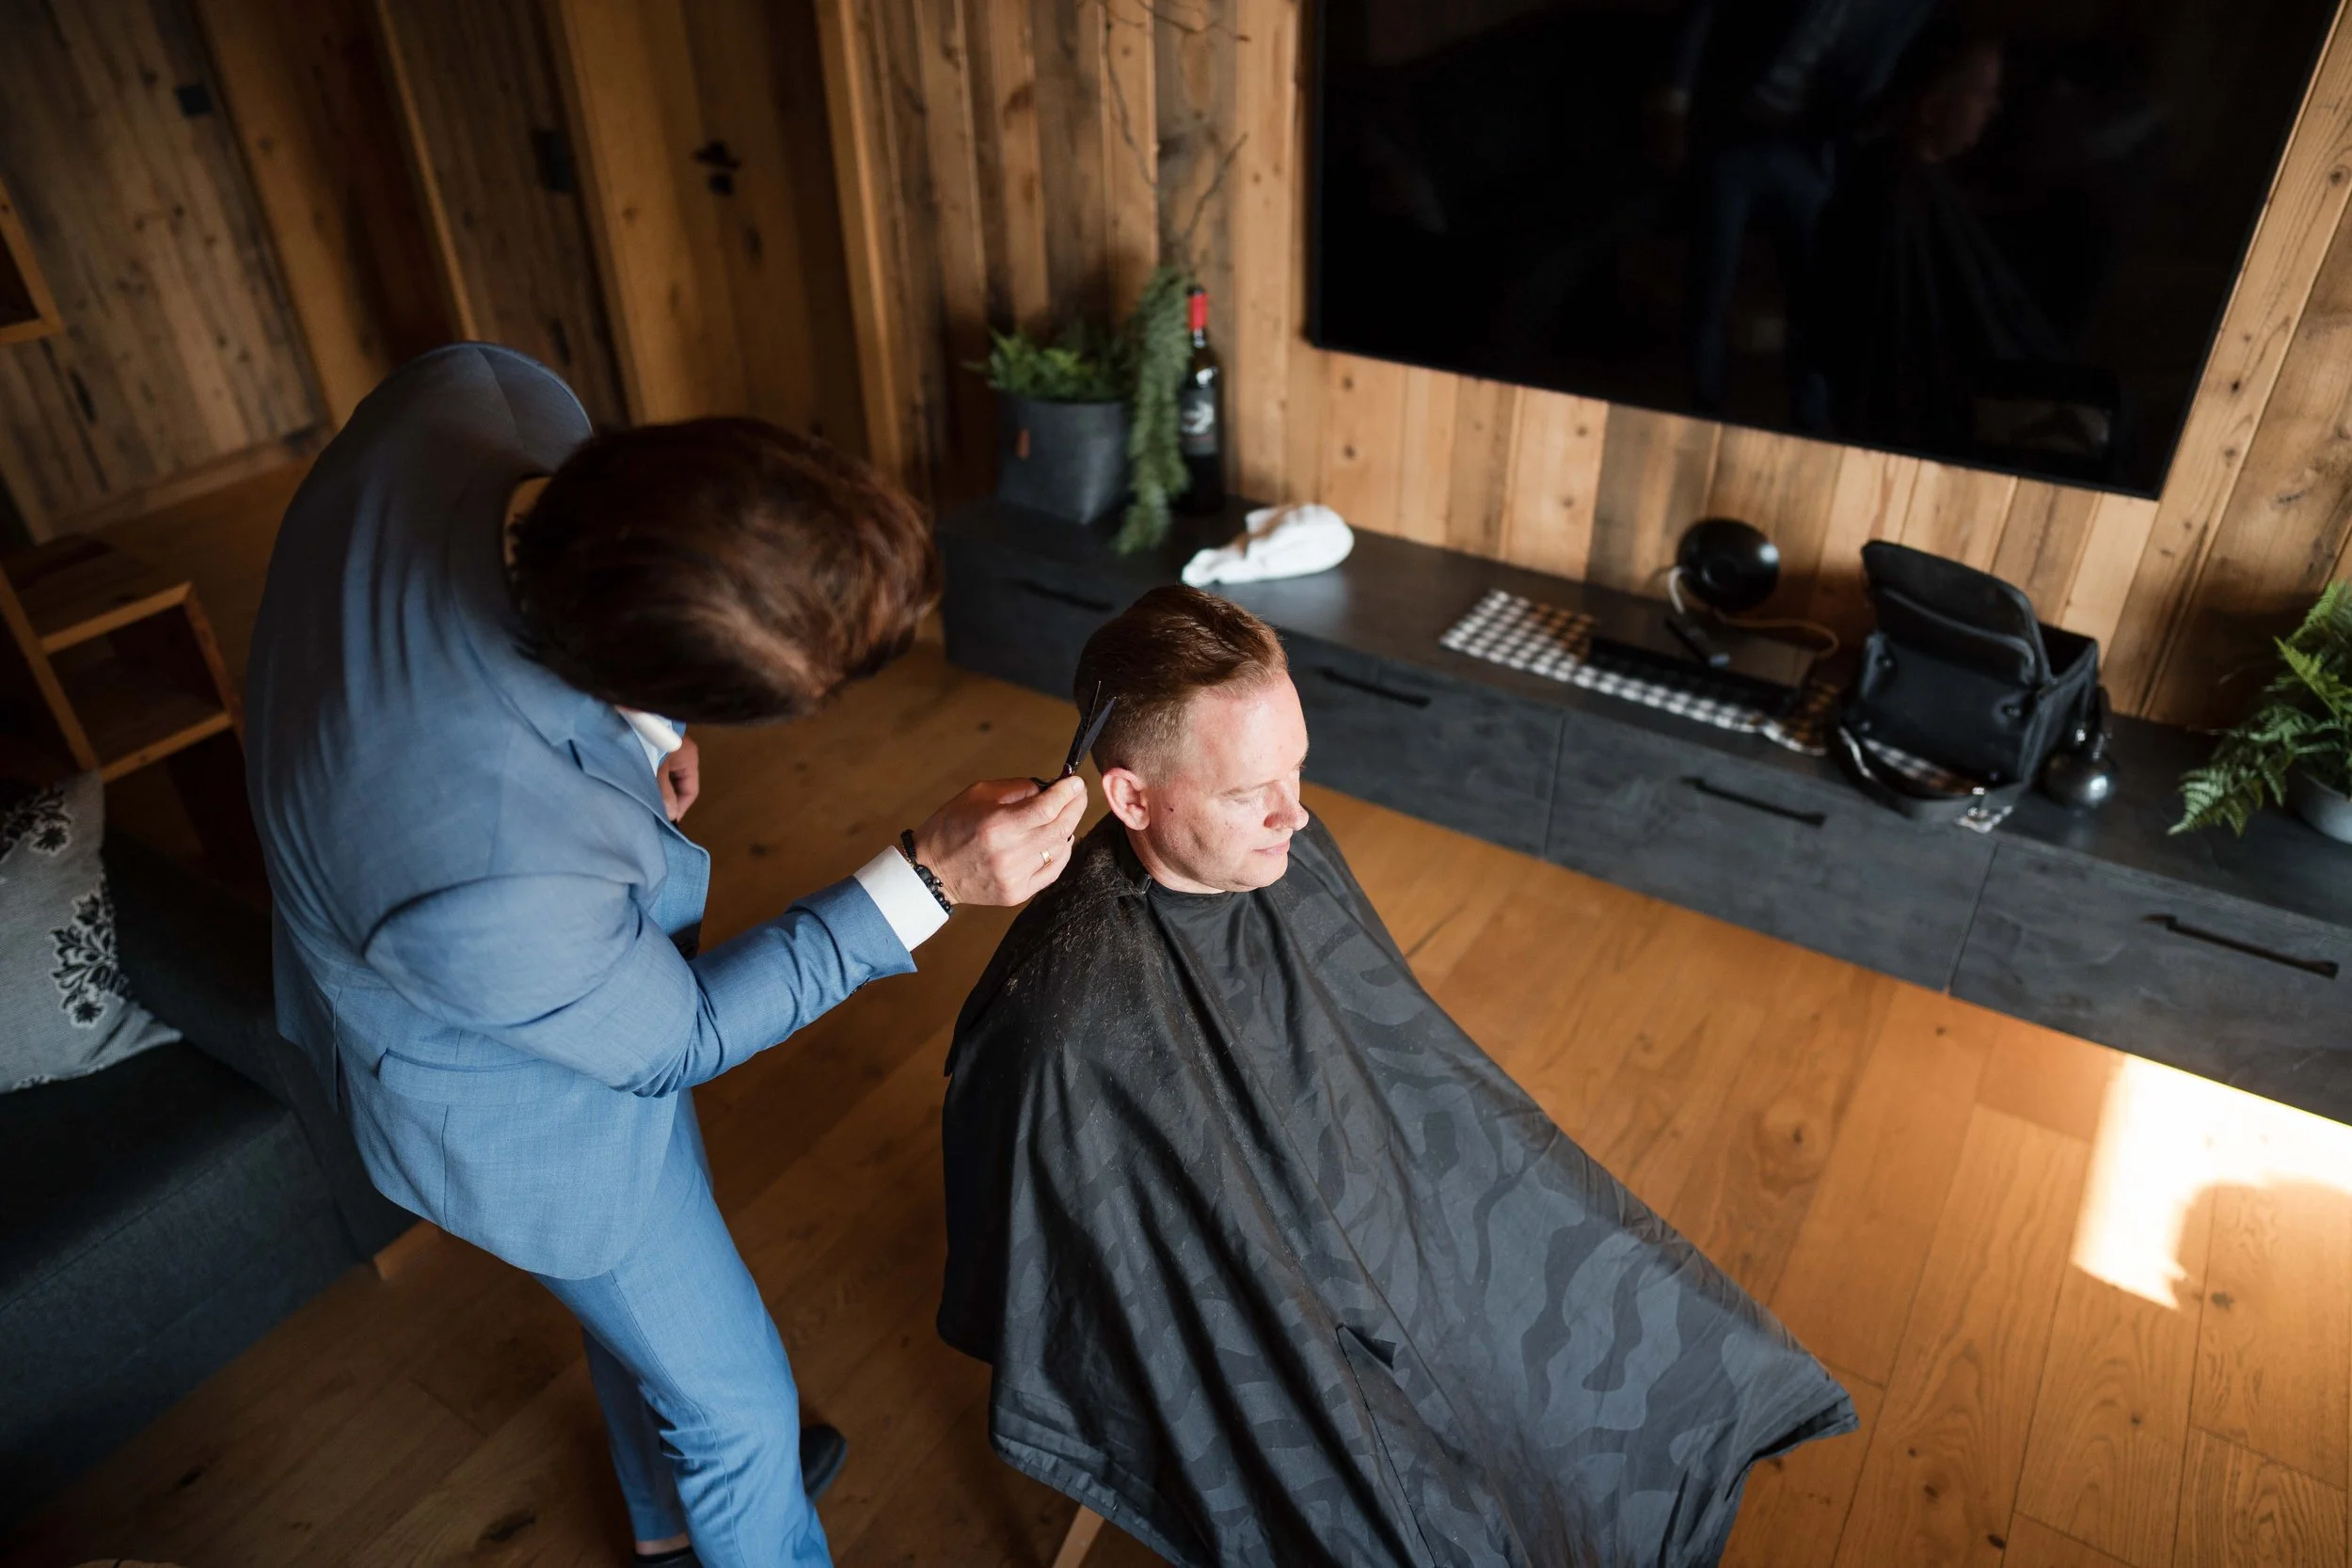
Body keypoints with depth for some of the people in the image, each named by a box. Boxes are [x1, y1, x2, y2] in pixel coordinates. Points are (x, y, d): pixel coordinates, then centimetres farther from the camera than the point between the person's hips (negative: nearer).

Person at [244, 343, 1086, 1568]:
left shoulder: (480, 391, -30)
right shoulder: (491, 879, -46)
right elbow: (671, 1035, -24)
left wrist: (635, 726, -14)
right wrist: (928, 880, -29)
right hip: (518, 1097, -8)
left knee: (645, 1290, 34)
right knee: (734, 1402, 17)